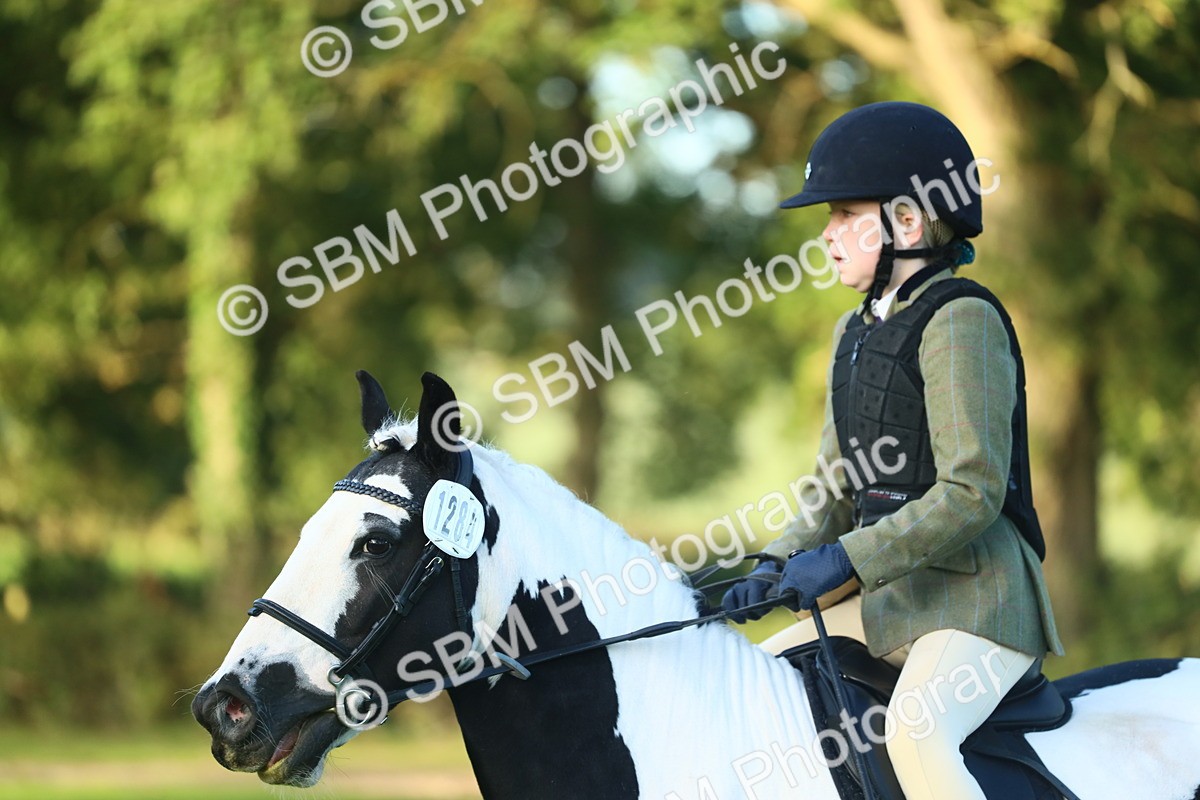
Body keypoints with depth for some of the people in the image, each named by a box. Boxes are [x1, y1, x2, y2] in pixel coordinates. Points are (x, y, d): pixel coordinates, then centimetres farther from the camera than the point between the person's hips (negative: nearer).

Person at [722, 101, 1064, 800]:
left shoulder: (962, 319, -11)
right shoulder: (856, 333, 17)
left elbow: (972, 493, -19)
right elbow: (836, 490, 20)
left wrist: (845, 560, -22)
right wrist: (778, 566, 1)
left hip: (979, 597, -9)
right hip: (885, 596, 10)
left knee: (915, 729, -33)